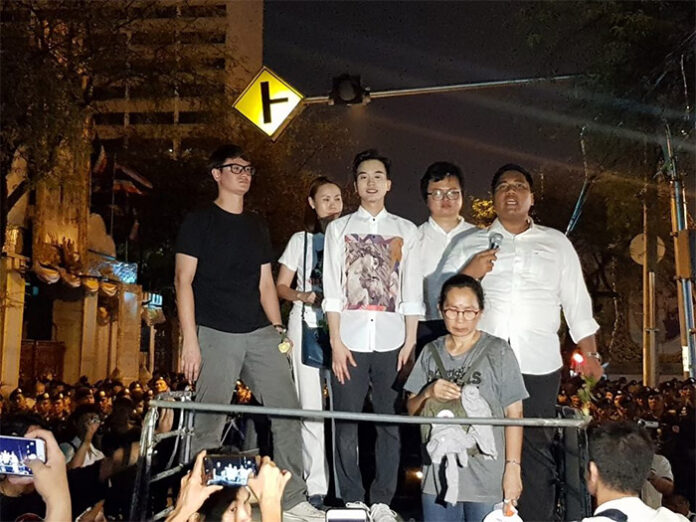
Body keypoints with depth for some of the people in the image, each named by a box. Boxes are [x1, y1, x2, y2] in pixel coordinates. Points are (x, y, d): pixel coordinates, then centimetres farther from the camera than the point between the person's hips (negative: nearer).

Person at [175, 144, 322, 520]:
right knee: (209, 425, -3)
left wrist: (278, 328, 9)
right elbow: (183, 281, -3)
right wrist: (190, 340, -11)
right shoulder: (199, 221, 3)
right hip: (216, 334, -5)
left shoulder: (257, 227, 19)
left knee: (287, 412, 1)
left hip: (260, 333, 5)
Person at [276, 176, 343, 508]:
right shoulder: (301, 240, 10)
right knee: (310, 405, -1)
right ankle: (316, 487, 6)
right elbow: (281, 287, 10)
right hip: (306, 324, 0)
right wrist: (304, 296, -10)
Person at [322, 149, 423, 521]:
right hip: (350, 343, 0)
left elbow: (411, 292, 7)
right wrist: (336, 342, -4)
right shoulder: (339, 228, 9)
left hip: (391, 343, 1)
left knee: (390, 424, 4)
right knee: (346, 426, 4)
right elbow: (332, 290, 3)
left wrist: (410, 342, 0)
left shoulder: (406, 231, 11)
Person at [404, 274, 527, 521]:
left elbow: (514, 414, -5)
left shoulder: (498, 352, -6)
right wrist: (428, 394, -10)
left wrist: (513, 468, -9)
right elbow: (412, 410, 10)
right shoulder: (431, 352, 6)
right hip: (438, 474, 4)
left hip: (486, 479, -3)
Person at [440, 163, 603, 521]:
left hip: (539, 366, 1)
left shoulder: (557, 243, 15)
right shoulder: (469, 244, 13)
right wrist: (468, 275, -9)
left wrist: (589, 354, 8)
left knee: (536, 449, 3)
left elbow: (577, 302, 14)